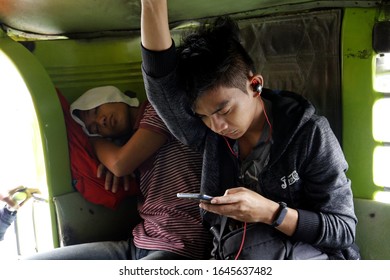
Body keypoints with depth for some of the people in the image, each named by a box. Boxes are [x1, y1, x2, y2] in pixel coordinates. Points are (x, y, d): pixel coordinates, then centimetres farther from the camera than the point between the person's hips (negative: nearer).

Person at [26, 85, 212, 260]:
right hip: (136, 244, 8)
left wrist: (94, 139, 10)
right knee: (28, 265, -4)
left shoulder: (158, 110, -3)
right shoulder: (130, 139, 19)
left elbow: (121, 164, -10)